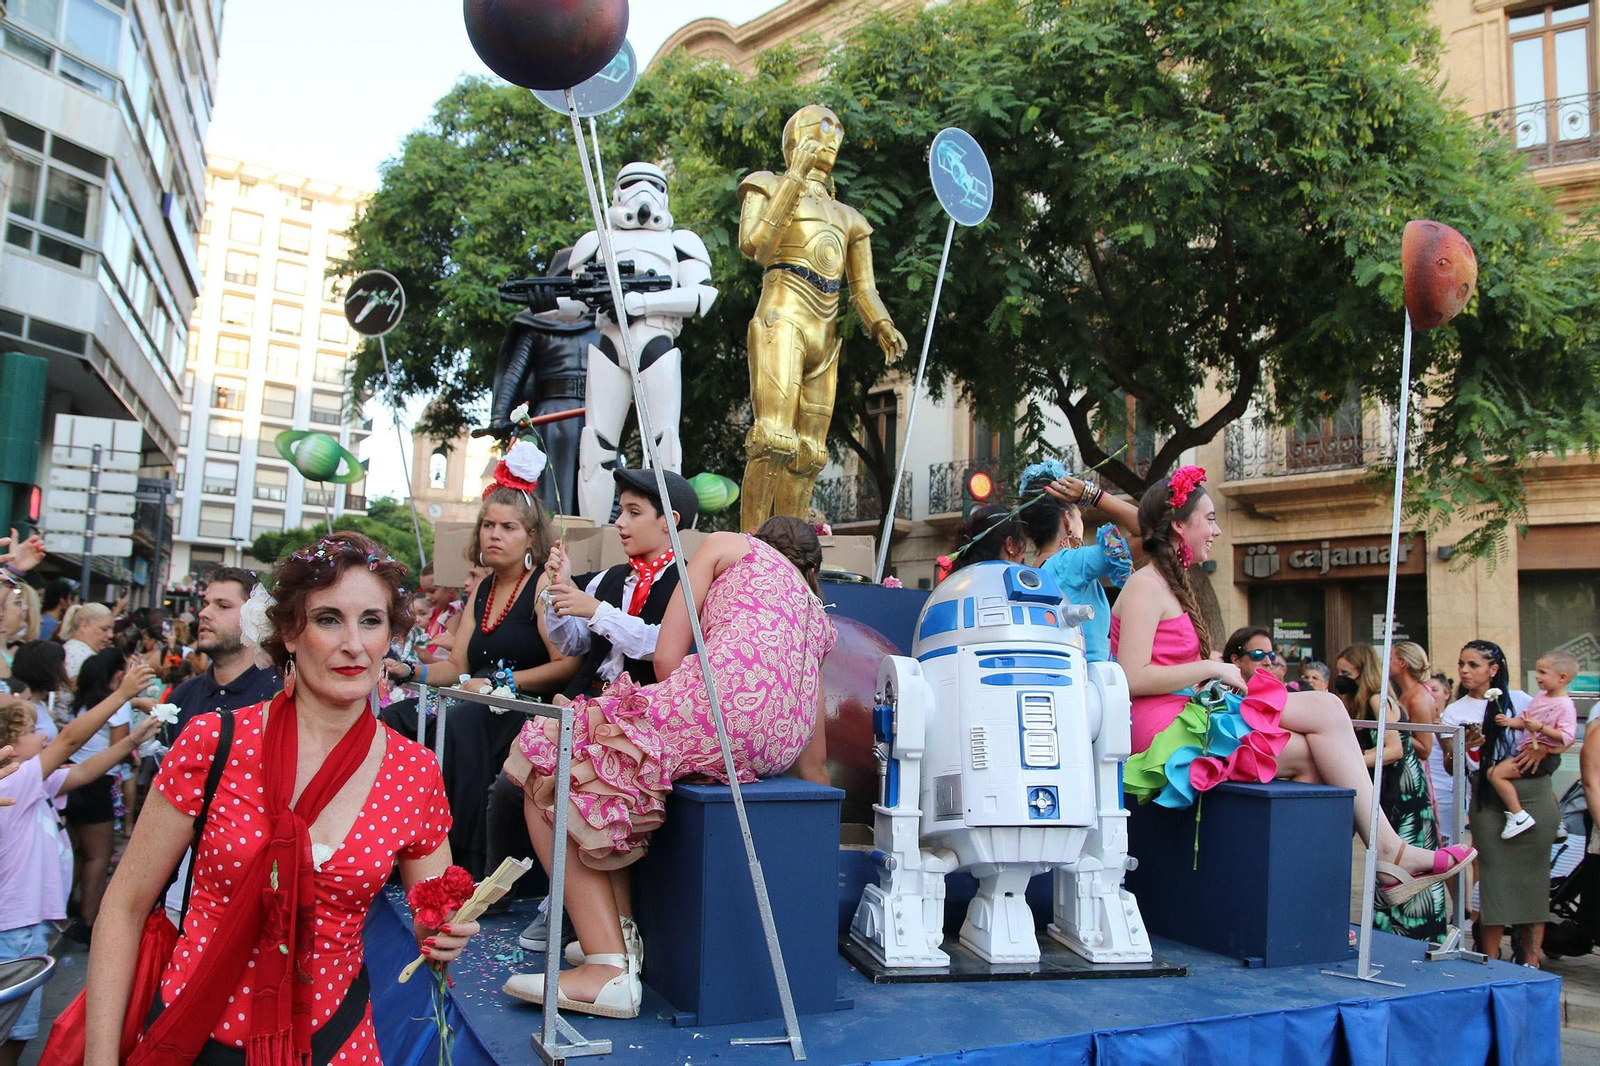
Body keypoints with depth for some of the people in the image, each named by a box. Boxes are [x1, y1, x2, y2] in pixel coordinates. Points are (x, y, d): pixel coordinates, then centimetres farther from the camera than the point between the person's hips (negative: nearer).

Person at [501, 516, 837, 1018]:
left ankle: (609, 968, -6)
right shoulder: (817, 611, 36)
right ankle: (624, 936, 15)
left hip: (719, 705, -7)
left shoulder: (726, 544, 21)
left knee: (546, 766, 5)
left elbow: (667, 658, 10)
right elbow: (816, 751, 31)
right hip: (781, 749, 8)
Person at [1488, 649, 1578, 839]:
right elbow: (1523, 721, 12)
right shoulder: (1540, 698, 10)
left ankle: (1518, 816, -18)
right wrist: (1509, 721, -8)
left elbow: (1567, 737, -25)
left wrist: (1541, 727, -32)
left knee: (1495, 773, -21)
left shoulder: (1565, 705, -16)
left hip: (1543, 756, -10)